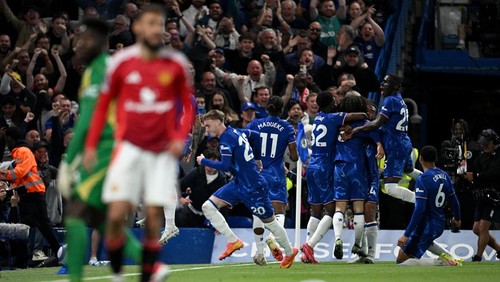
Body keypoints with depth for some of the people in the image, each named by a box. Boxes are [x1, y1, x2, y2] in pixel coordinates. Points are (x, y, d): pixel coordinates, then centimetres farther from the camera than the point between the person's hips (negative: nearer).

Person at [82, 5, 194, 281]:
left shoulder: (176, 64, 1)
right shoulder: (121, 62, 0)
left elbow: (187, 106, 11)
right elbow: (103, 104, 10)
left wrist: (180, 138, -5)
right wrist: (91, 145, 5)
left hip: (163, 152, 1)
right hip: (129, 147, 0)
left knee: (153, 216, -5)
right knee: (116, 215, -11)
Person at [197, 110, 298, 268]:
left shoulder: (226, 140, -20)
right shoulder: (236, 132, 7)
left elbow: (225, 166, -27)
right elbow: (255, 136, 21)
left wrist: (204, 161, -15)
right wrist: (257, 158, 29)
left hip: (252, 187, -10)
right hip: (238, 183, 10)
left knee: (269, 221, 6)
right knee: (208, 207, -2)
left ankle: (290, 252, 24)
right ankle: (233, 241, -1)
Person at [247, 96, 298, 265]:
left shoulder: (255, 124, 3)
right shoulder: (287, 128, 0)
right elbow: (294, 157, -2)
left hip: (256, 174, 2)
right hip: (276, 176, -2)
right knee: (279, 211, -3)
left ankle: (260, 253, 9)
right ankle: (273, 237, -36)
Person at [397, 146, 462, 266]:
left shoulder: (423, 179, -19)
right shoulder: (444, 176, 3)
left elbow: (419, 210, -26)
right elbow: (454, 201, 15)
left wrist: (406, 235, -25)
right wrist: (457, 218, 36)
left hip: (426, 228, -8)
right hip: (440, 225, 8)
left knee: (401, 261, -5)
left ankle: (440, 262, -20)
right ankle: (447, 257, 20)